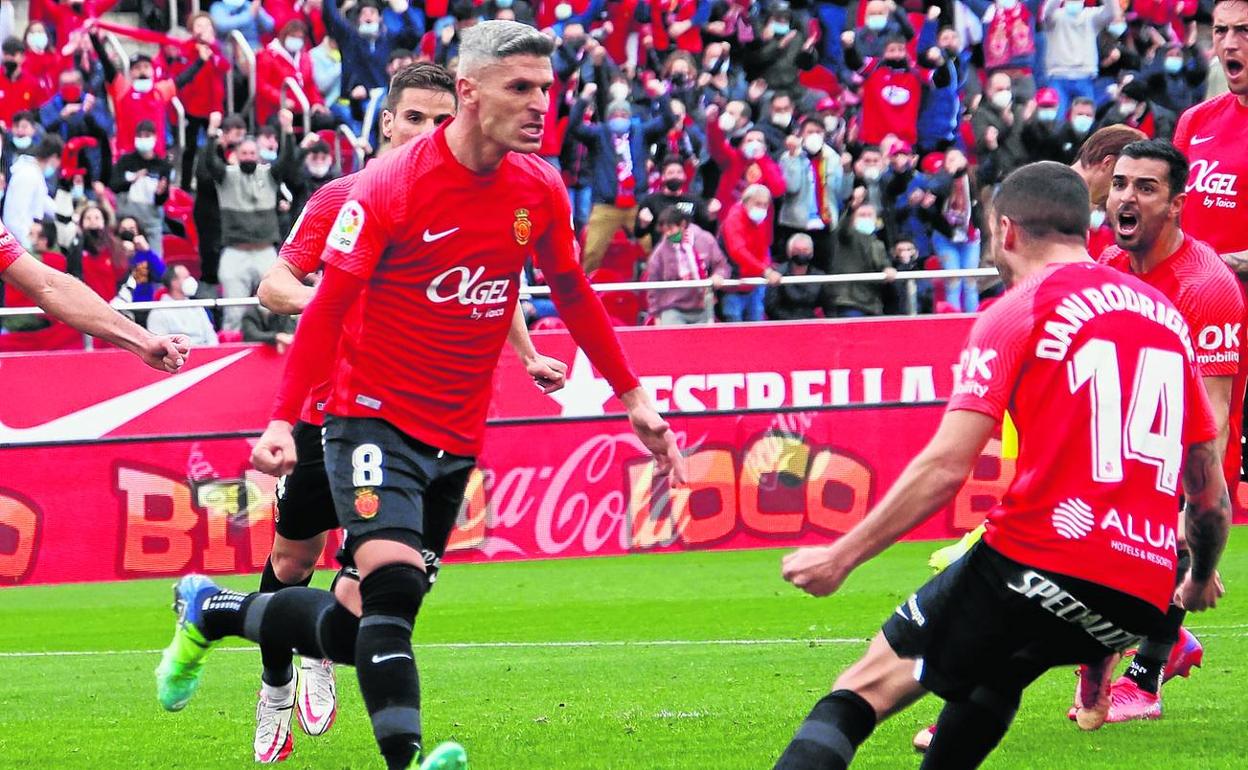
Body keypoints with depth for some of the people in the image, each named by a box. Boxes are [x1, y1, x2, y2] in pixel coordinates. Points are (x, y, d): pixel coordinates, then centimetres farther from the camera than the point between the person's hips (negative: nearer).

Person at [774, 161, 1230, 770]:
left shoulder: (1017, 313, 1)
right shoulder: (1165, 314, 19)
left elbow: (944, 469, -9)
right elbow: (1211, 496, 24)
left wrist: (840, 558, -4)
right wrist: (1200, 581, 42)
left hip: (1041, 558, -6)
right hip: (1144, 595, 6)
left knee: (869, 684, 1)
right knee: (993, 669, 32)